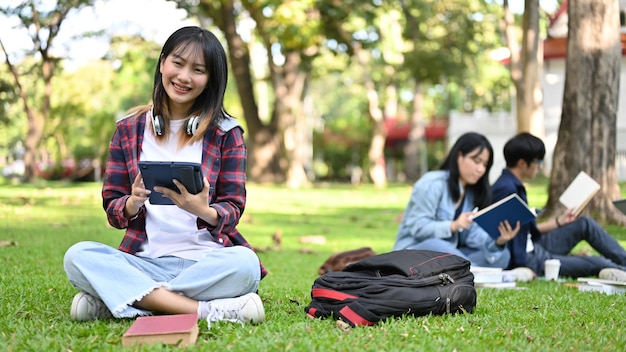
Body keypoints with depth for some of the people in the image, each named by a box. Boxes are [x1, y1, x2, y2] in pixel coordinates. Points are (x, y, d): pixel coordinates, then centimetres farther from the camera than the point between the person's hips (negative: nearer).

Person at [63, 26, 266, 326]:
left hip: (207, 261, -1)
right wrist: (132, 203, -17)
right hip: (145, 261, 1)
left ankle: (114, 297, -24)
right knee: (77, 256, -27)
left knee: (244, 263, -34)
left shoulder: (226, 133, 7)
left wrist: (204, 211, -22)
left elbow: (233, 210, 2)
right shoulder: (129, 129, 11)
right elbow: (112, 208, 8)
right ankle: (204, 310, -32)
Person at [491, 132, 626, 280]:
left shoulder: (515, 186, 11)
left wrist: (559, 220, 23)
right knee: (597, 264, -8)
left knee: (585, 224, 13)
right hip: (526, 259, -11)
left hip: (533, 248, 11)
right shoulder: (506, 189, -21)